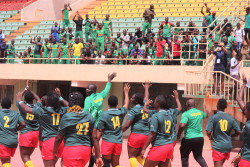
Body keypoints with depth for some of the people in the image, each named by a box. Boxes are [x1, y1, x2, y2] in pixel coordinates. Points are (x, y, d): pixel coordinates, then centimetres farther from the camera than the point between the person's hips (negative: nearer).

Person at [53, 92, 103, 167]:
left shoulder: (66, 117, -5)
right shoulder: (89, 116, 7)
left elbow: (59, 138, 0)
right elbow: (94, 137, 5)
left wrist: (54, 151, 15)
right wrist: (98, 156, 8)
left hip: (71, 149, -5)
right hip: (86, 149, 5)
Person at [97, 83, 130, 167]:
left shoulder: (104, 114, -7)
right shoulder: (121, 112, 3)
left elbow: (99, 131, -6)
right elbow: (126, 104, 25)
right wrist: (126, 92, 40)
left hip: (107, 142, -3)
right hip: (118, 142, 3)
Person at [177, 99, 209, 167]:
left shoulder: (186, 114, -12)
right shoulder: (200, 112, 7)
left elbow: (182, 125, -25)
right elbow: (206, 115, 31)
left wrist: (178, 135, -9)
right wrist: (204, 108, 51)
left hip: (189, 139, -5)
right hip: (200, 138, 6)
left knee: (184, 157, 11)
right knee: (199, 156, 19)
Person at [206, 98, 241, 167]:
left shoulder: (213, 117, -8)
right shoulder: (231, 118, 4)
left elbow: (208, 132, -14)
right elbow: (238, 132, 4)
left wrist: (210, 137, 7)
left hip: (218, 146, -5)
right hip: (228, 146, 5)